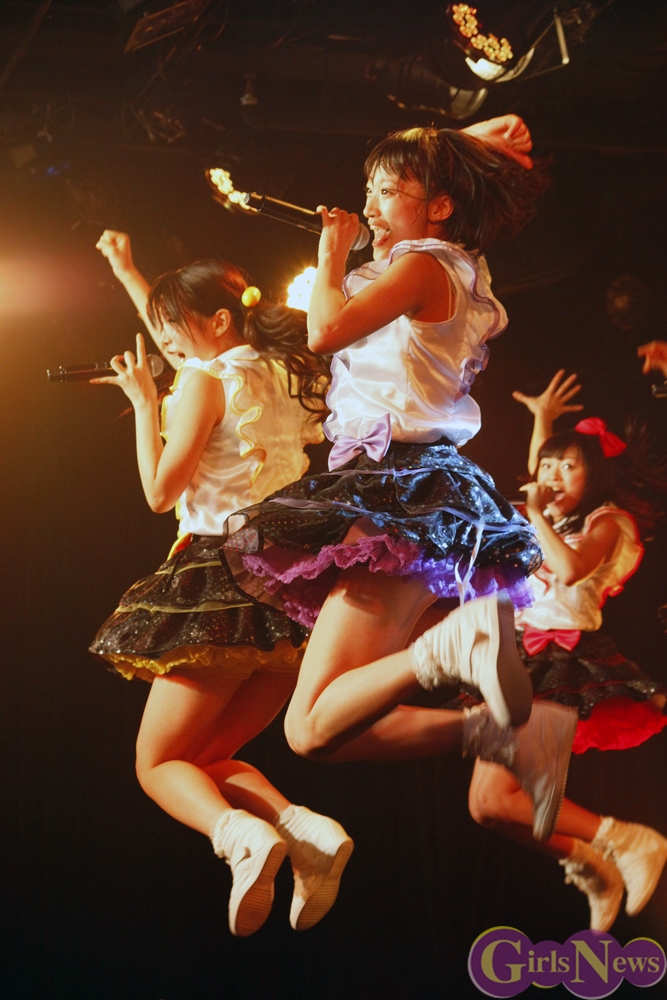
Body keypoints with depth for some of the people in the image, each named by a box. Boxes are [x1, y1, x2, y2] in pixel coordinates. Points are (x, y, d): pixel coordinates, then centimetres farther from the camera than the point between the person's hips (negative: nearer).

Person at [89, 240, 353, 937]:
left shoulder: (204, 381, -7)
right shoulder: (286, 372, 17)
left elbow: (160, 491, -8)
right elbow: (182, 334, 33)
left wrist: (144, 400, 3)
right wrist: (125, 272, 39)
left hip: (222, 575, -7)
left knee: (158, 762, 4)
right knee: (205, 757, 17)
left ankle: (240, 833, -29)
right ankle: (307, 830, -12)